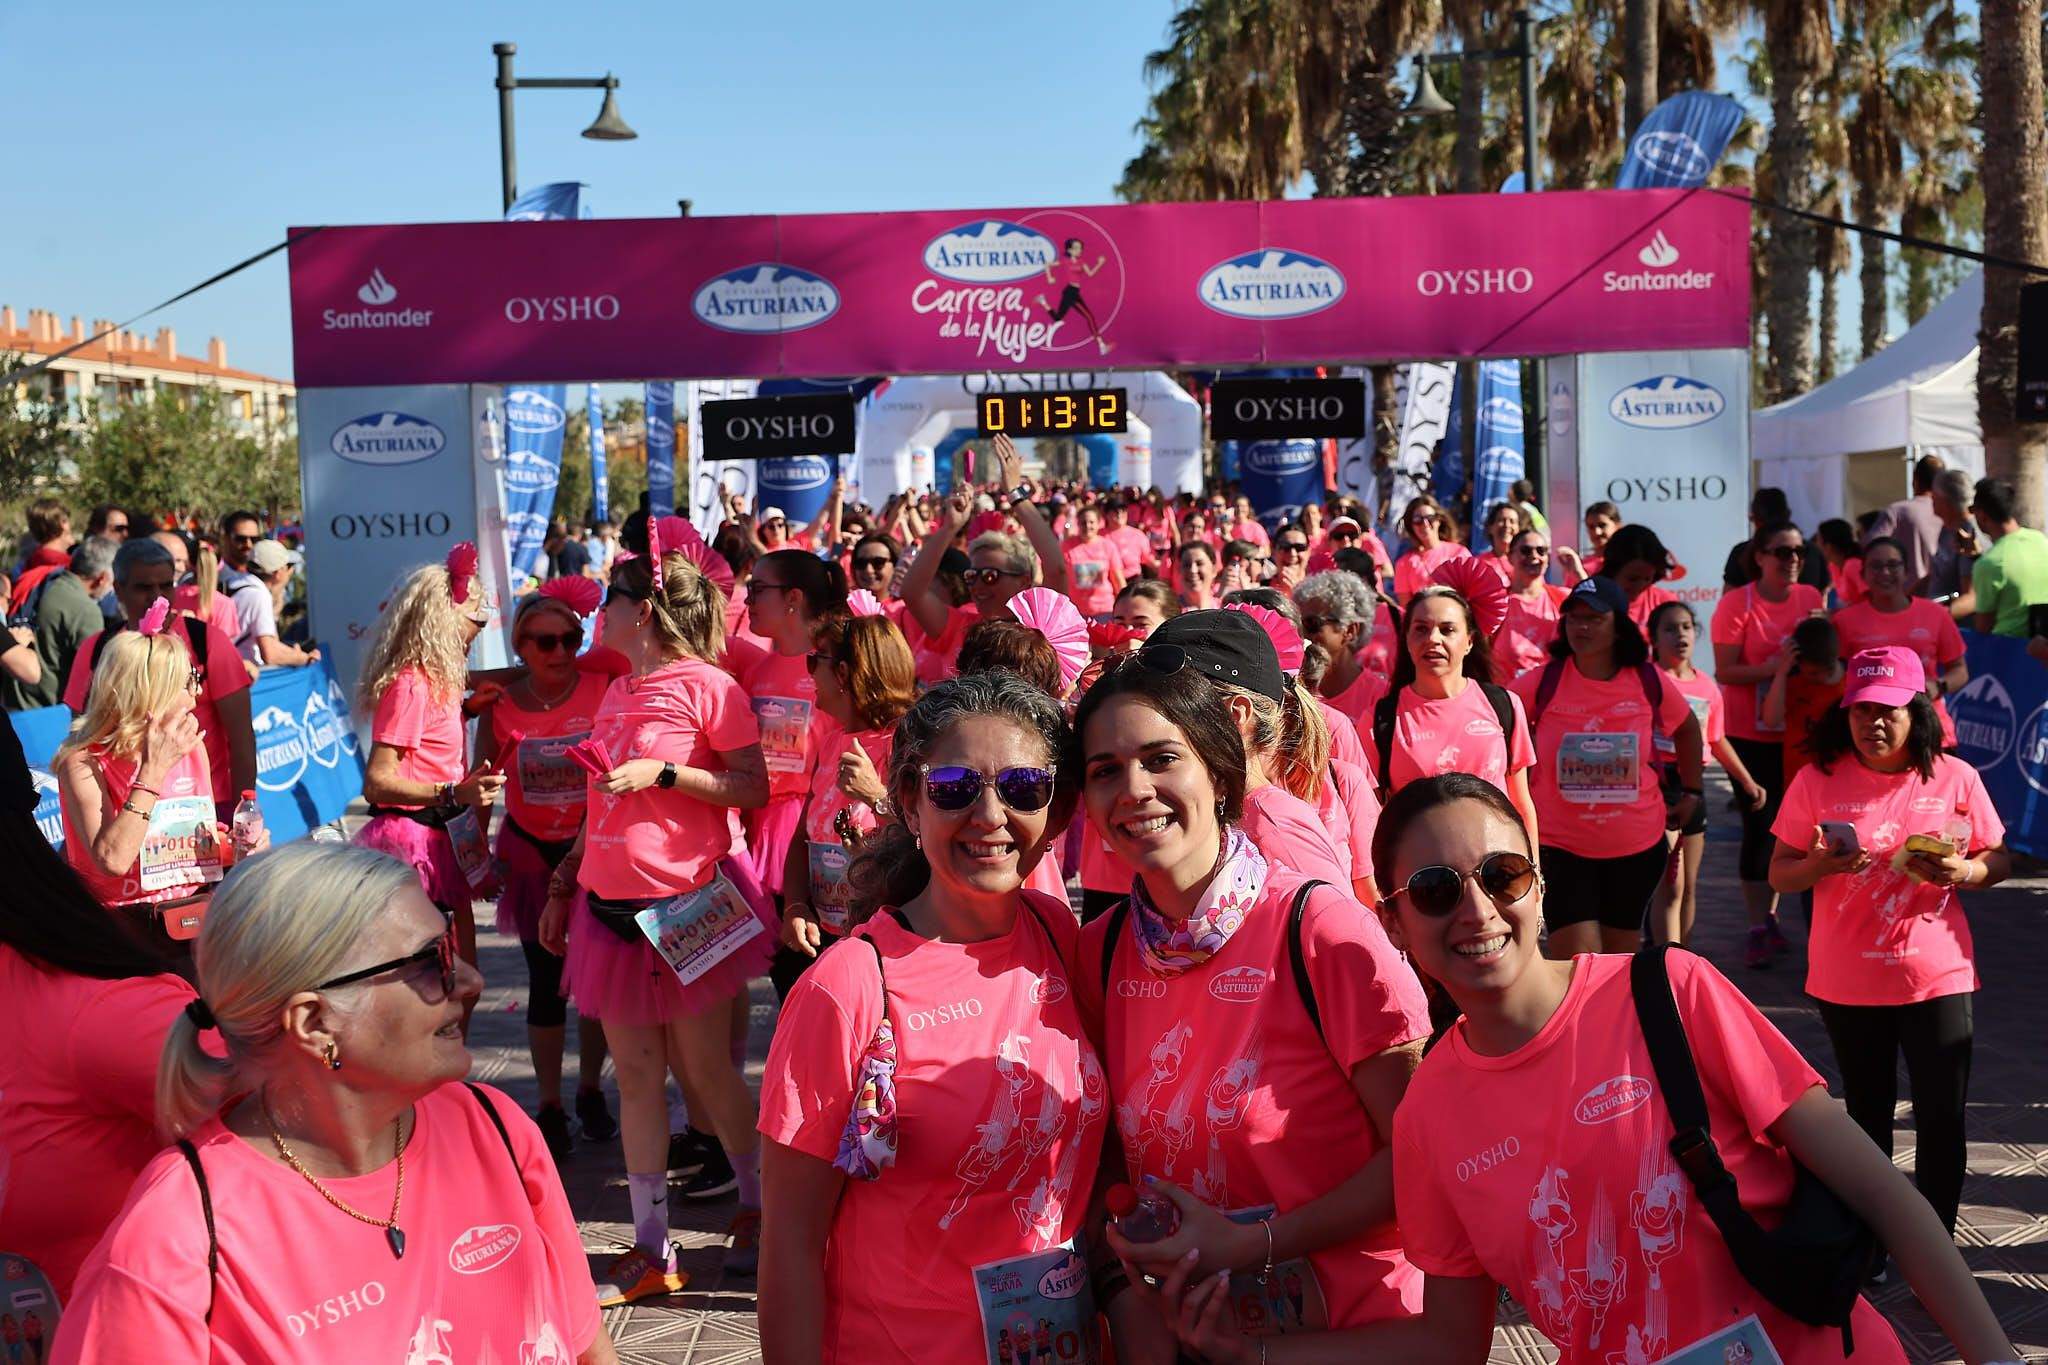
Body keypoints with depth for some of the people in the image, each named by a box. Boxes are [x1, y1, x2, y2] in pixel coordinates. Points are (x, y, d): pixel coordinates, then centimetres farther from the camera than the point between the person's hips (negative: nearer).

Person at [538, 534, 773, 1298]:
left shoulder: (706, 685, -10)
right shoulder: (618, 691, 13)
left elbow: (753, 789, -13)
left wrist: (661, 773, -20)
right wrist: (562, 885, 19)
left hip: (686, 904, -7)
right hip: (611, 904, 7)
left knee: (705, 1068, 3)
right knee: (635, 1075, 8)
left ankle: (756, 1208, 25)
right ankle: (651, 1251, 14)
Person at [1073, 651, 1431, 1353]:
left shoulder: (1322, 931, -21)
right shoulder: (1101, 950, -6)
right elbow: (1113, 1150, 4)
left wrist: (1252, 1246, -20)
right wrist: (1130, 1298, -9)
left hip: (1351, 1322, -4)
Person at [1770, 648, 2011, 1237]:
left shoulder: (1955, 779, -4)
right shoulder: (1818, 781, -6)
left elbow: (1999, 861, 5)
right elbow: (1779, 874, -1)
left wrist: (1962, 871, -17)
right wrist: (1820, 865, -23)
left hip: (1937, 977, 0)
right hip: (1848, 982, 1)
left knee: (1942, 1121, 0)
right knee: (1868, 1114, 15)